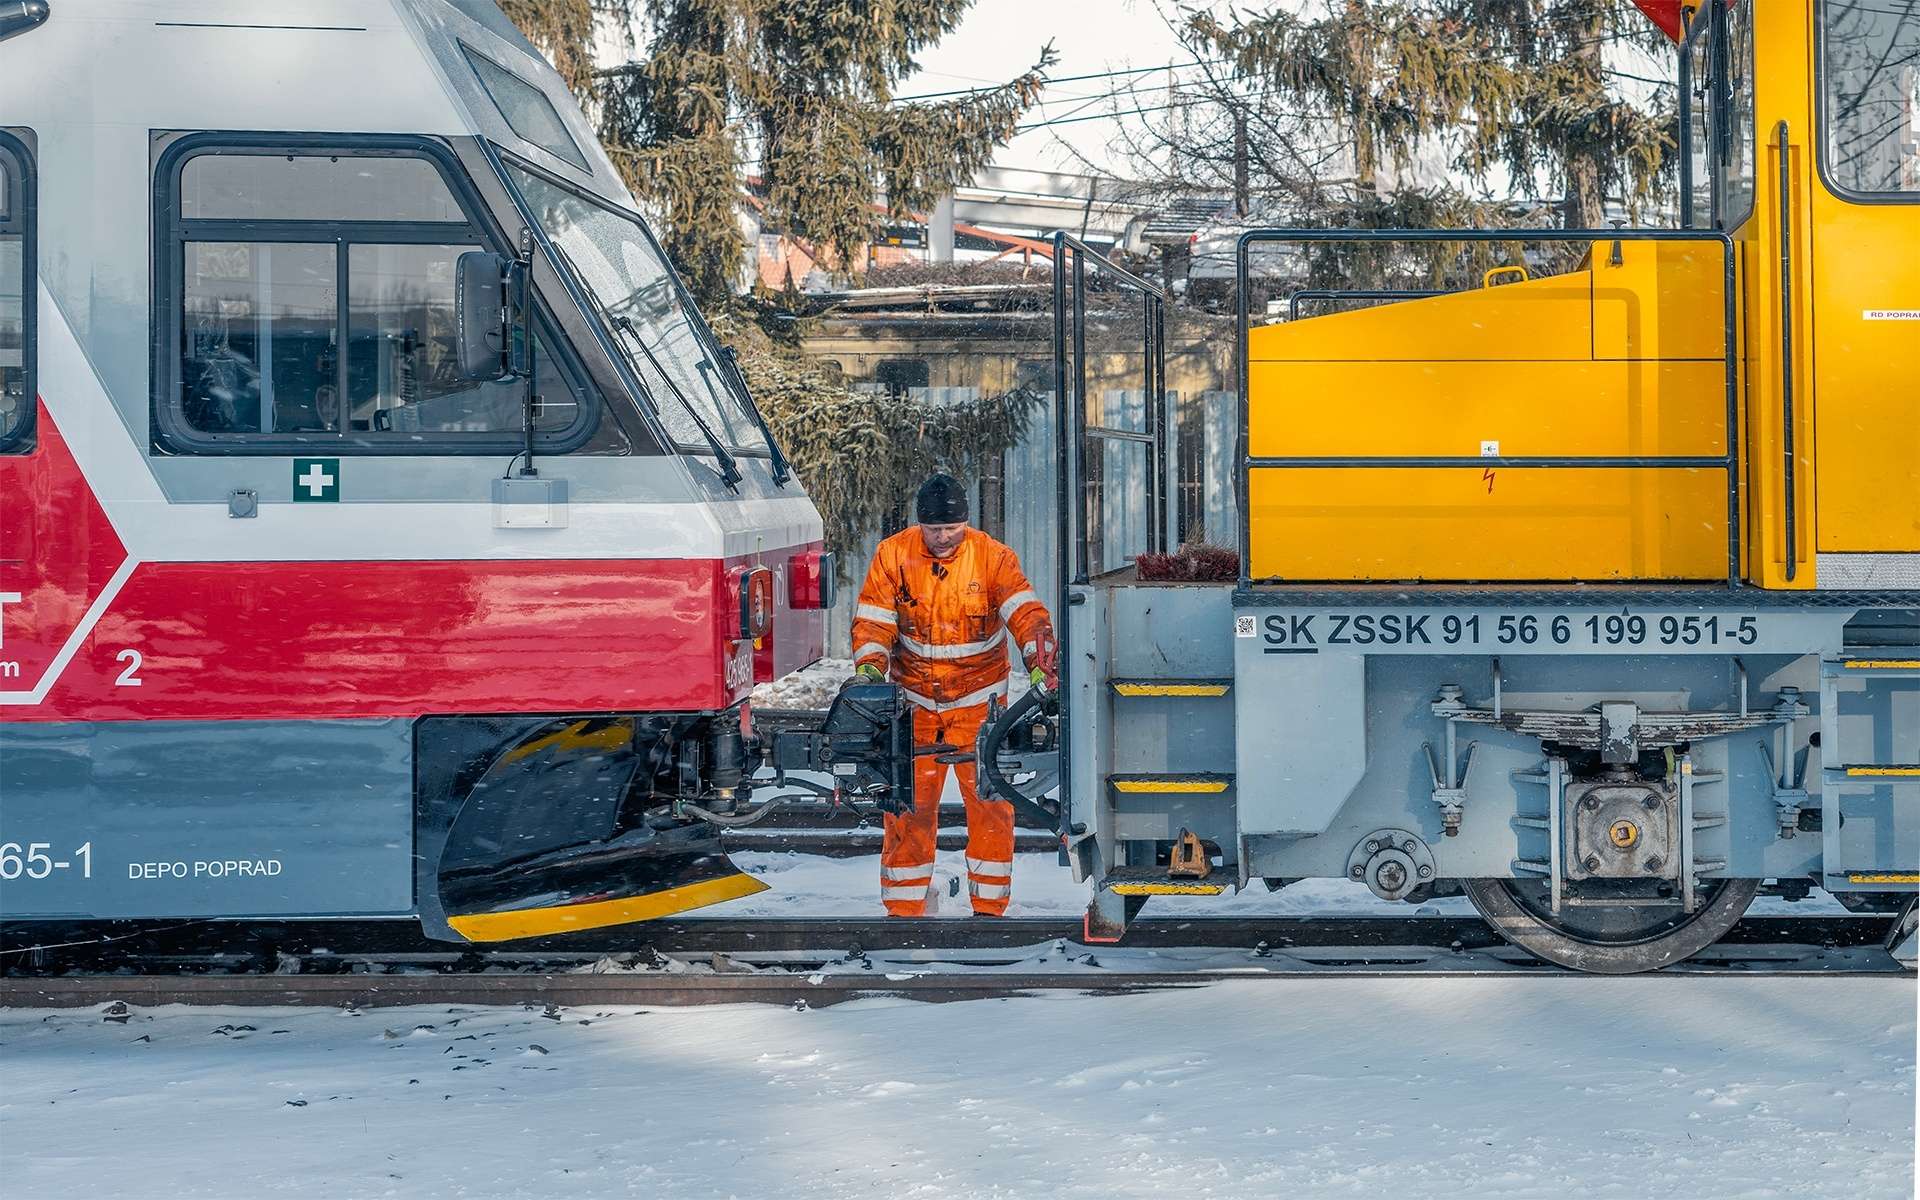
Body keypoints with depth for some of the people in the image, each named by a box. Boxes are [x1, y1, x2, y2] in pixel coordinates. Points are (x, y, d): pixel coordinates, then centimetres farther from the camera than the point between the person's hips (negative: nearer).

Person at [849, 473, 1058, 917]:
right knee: (909, 802, 1)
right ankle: (903, 907, 10)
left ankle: (989, 905, 10)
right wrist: (869, 665, -21)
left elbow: (1024, 610, -20)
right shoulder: (893, 555, -5)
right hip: (914, 700, 1)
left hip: (979, 699, -1)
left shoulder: (993, 557, -9)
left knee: (989, 800, -2)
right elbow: (873, 619, -4)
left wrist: (1041, 658, -37)